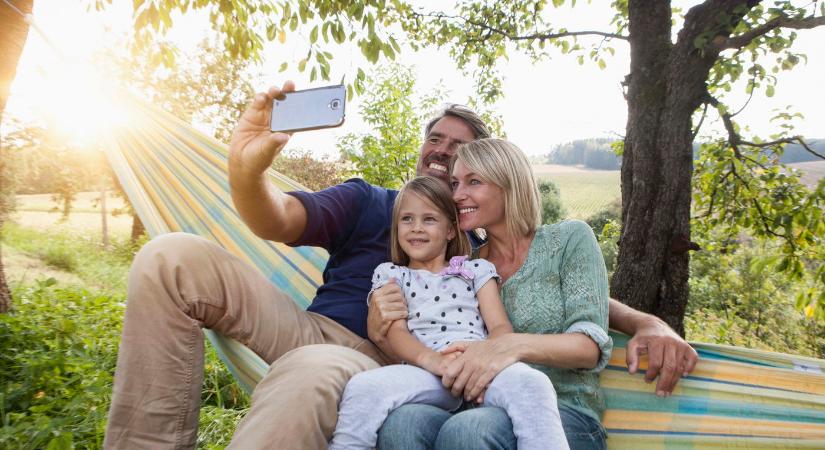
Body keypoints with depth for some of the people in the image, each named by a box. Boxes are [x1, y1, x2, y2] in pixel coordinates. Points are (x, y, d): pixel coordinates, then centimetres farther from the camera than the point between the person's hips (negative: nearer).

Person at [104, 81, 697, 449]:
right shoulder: (366, 201, 15)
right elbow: (279, 222, -1)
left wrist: (648, 323, -4)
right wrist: (247, 171, -24)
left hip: (384, 363, -2)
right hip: (310, 330, 3)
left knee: (312, 372, -42)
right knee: (172, 259, -17)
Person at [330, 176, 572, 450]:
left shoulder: (476, 270, 22)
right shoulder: (390, 274, 21)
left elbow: (500, 327, 10)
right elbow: (396, 332, 6)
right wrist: (431, 359, -17)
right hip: (425, 373, 0)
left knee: (531, 382, -33)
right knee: (363, 387, -30)